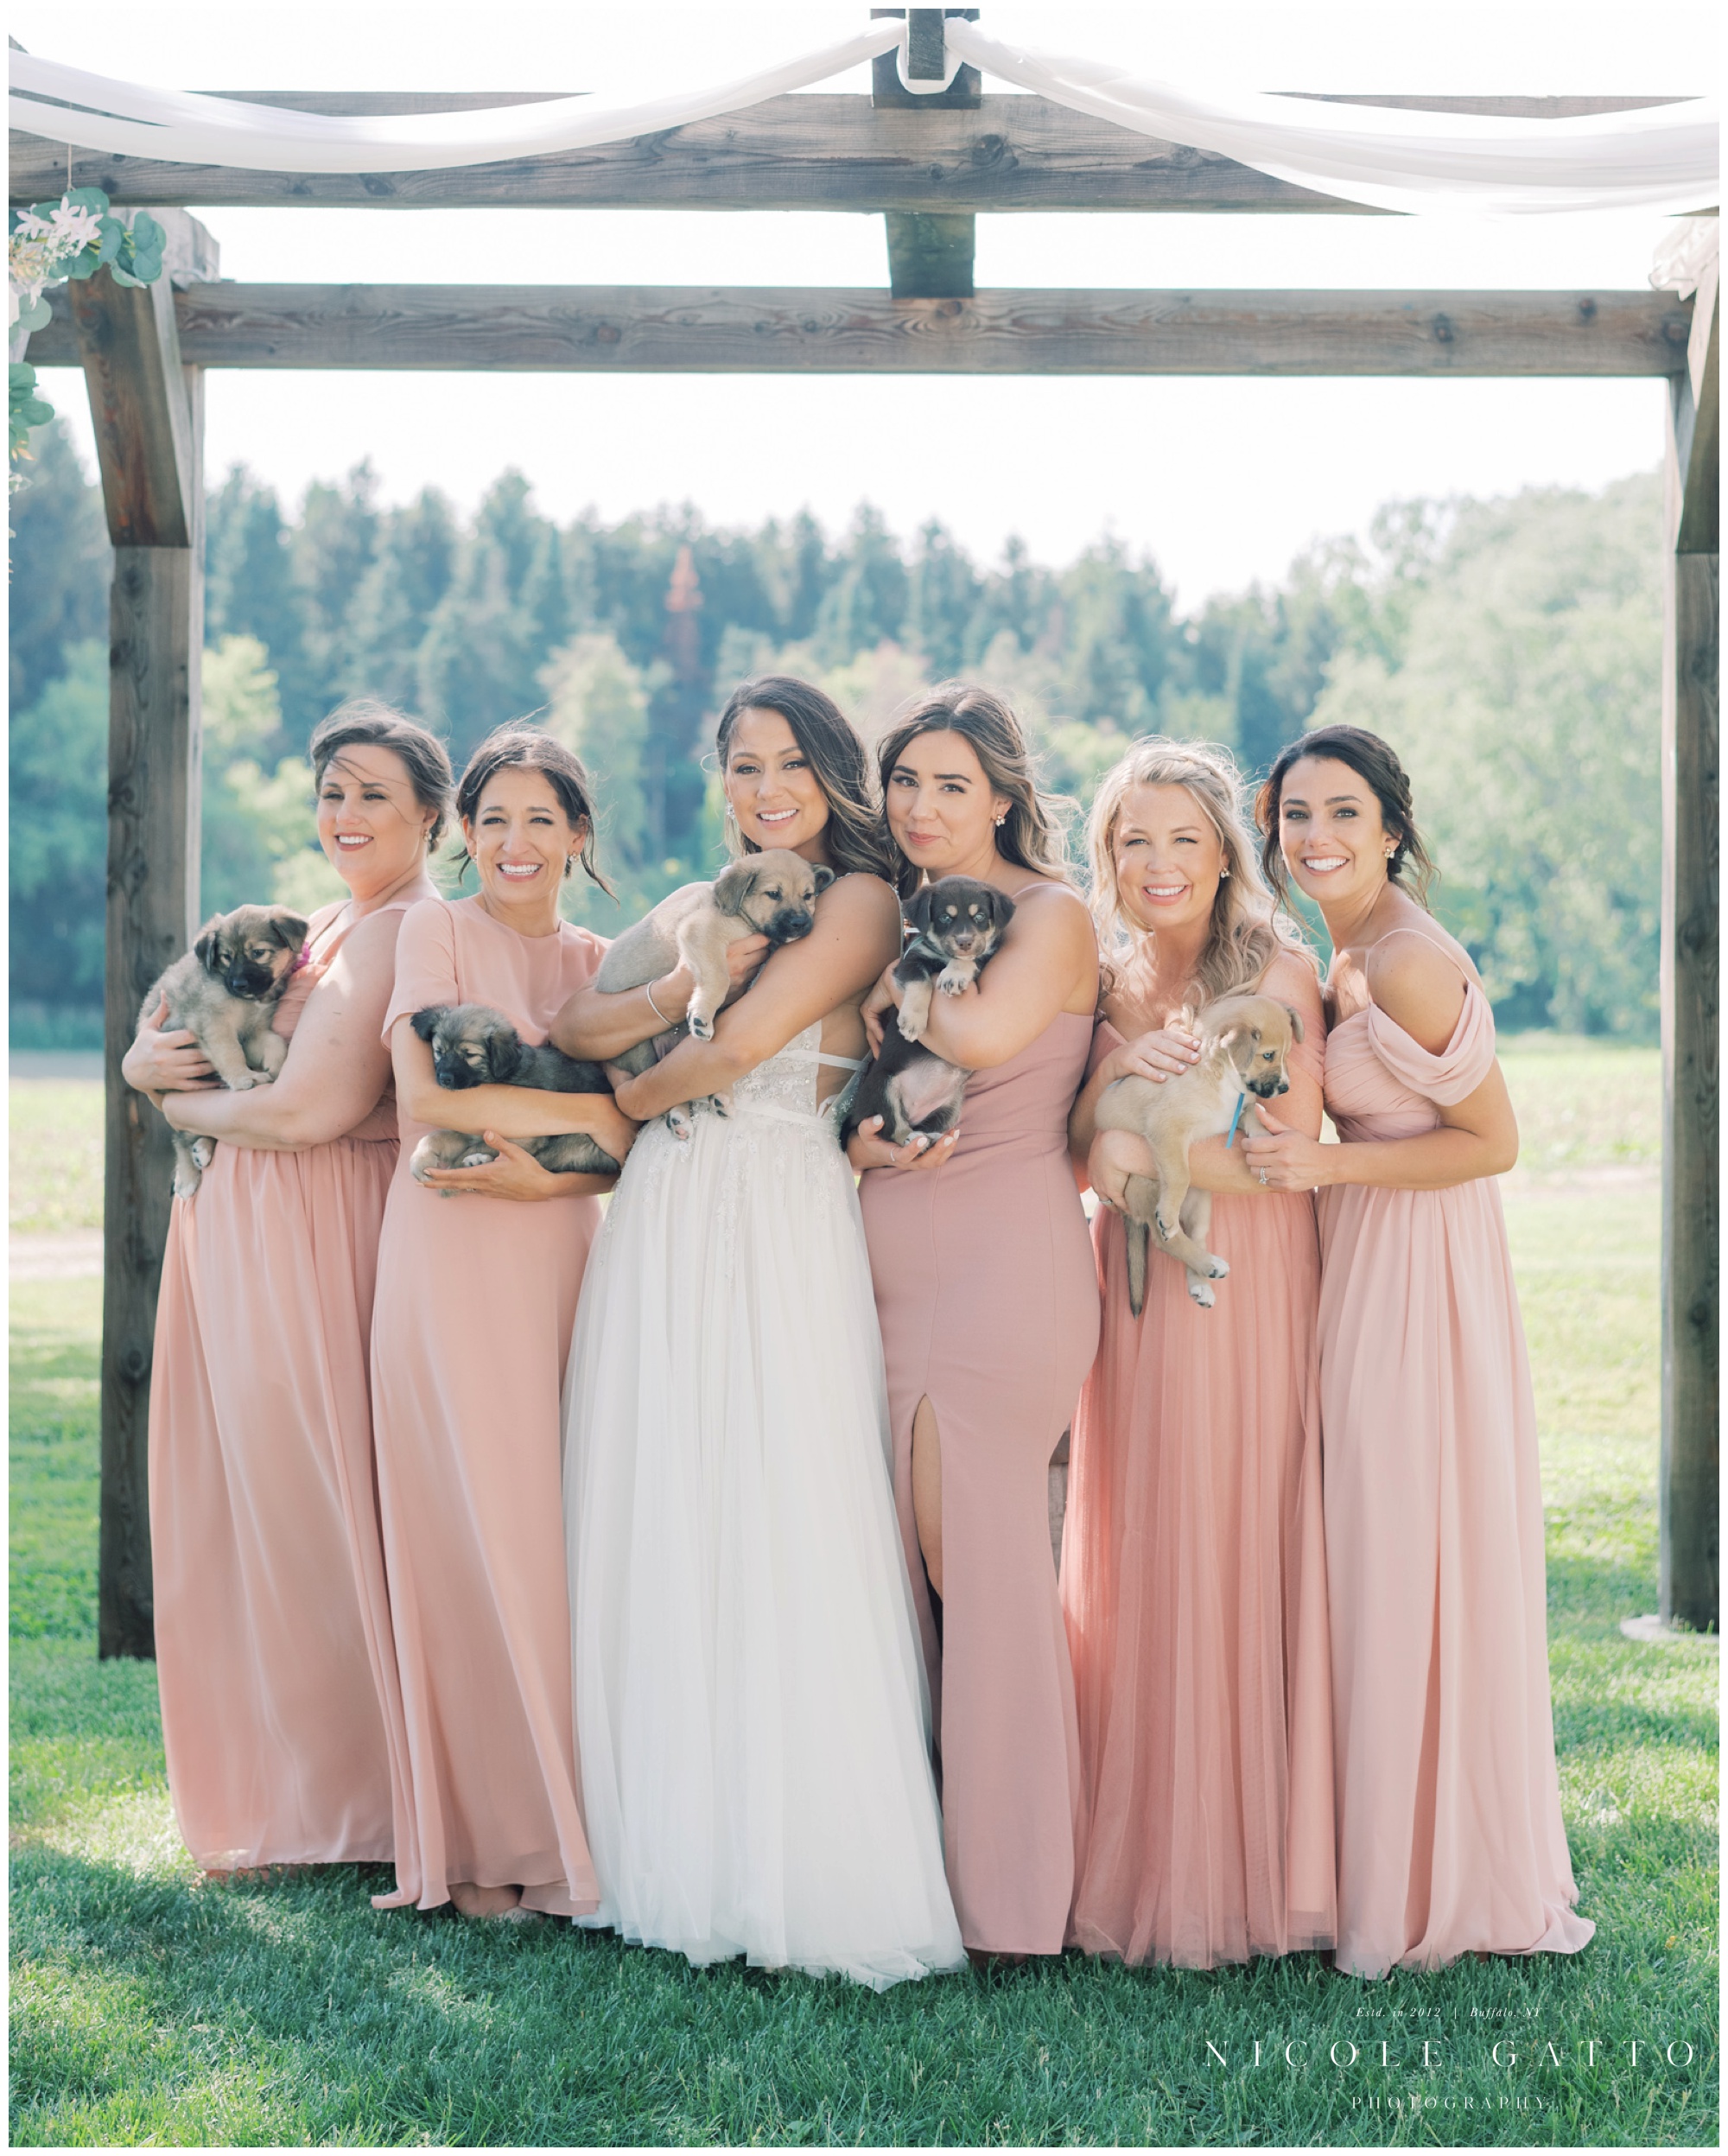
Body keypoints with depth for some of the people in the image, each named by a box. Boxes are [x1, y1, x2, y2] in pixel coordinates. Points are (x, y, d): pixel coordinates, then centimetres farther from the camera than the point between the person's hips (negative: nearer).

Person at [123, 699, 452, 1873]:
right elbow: (171, 1051, 21)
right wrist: (148, 1060, -3)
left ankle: (339, 1806, 11)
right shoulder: (319, 928, 18)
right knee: (244, 1505, 12)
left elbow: (316, 1109, -21)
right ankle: (275, 1790, 22)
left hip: (325, 1239, -9)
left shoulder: (401, 935, -12)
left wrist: (189, 1107, -5)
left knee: (307, 1506, -2)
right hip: (242, 1236, 9)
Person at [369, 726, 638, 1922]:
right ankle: (485, 1839, 2)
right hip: (451, 1258, -3)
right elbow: (427, 1095, -10)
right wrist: (581, 1112, -9)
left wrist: (540, 1171, -11)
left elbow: (628, 1148, 7)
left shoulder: (601, 964, 15)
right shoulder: (437, 931, 4)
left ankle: (562, 1829, 8)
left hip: (561, 1256, 3)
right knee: (473, 1533, -5)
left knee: (559, 1538, 0)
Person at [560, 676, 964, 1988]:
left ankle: (810, 1874, 0)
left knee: (781, 1541, -7)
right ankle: (679, 1854, 15)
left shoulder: (859, 899, -2)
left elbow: (743, 1044, -12)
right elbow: (578, 1029, 11)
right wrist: (692, 975, -4)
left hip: (780, 1235, -7)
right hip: (662, 1234, 7)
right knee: (662, 1536, 7)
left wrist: (642, 1093, 3)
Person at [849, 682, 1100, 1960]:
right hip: (899, 1269, 7)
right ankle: (940, 1855, 16)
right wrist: (862, 1140, -5)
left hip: (1004, 1267, -7)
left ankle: (1013, 1889, 7)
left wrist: (898, 993, -5)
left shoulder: (1052, 914, -4)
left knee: (978, 1564, -5)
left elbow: (986, 1035, -23)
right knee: (912, 1567, 6)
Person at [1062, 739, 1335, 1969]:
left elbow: (1289, 1159, -12)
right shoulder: (1105, 986, 11)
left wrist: (1148, 1141, -12)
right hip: (1135, 1296, 5)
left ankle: (1241, 1875, 6)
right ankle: (1137, 1864, 13)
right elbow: (1079, 1160, 6)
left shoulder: (1279, 976, -4)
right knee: (1132, 1563, 5)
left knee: (1231, 1562, -4)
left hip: (1247, 1296, -5)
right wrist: (1116, 1070, -11)